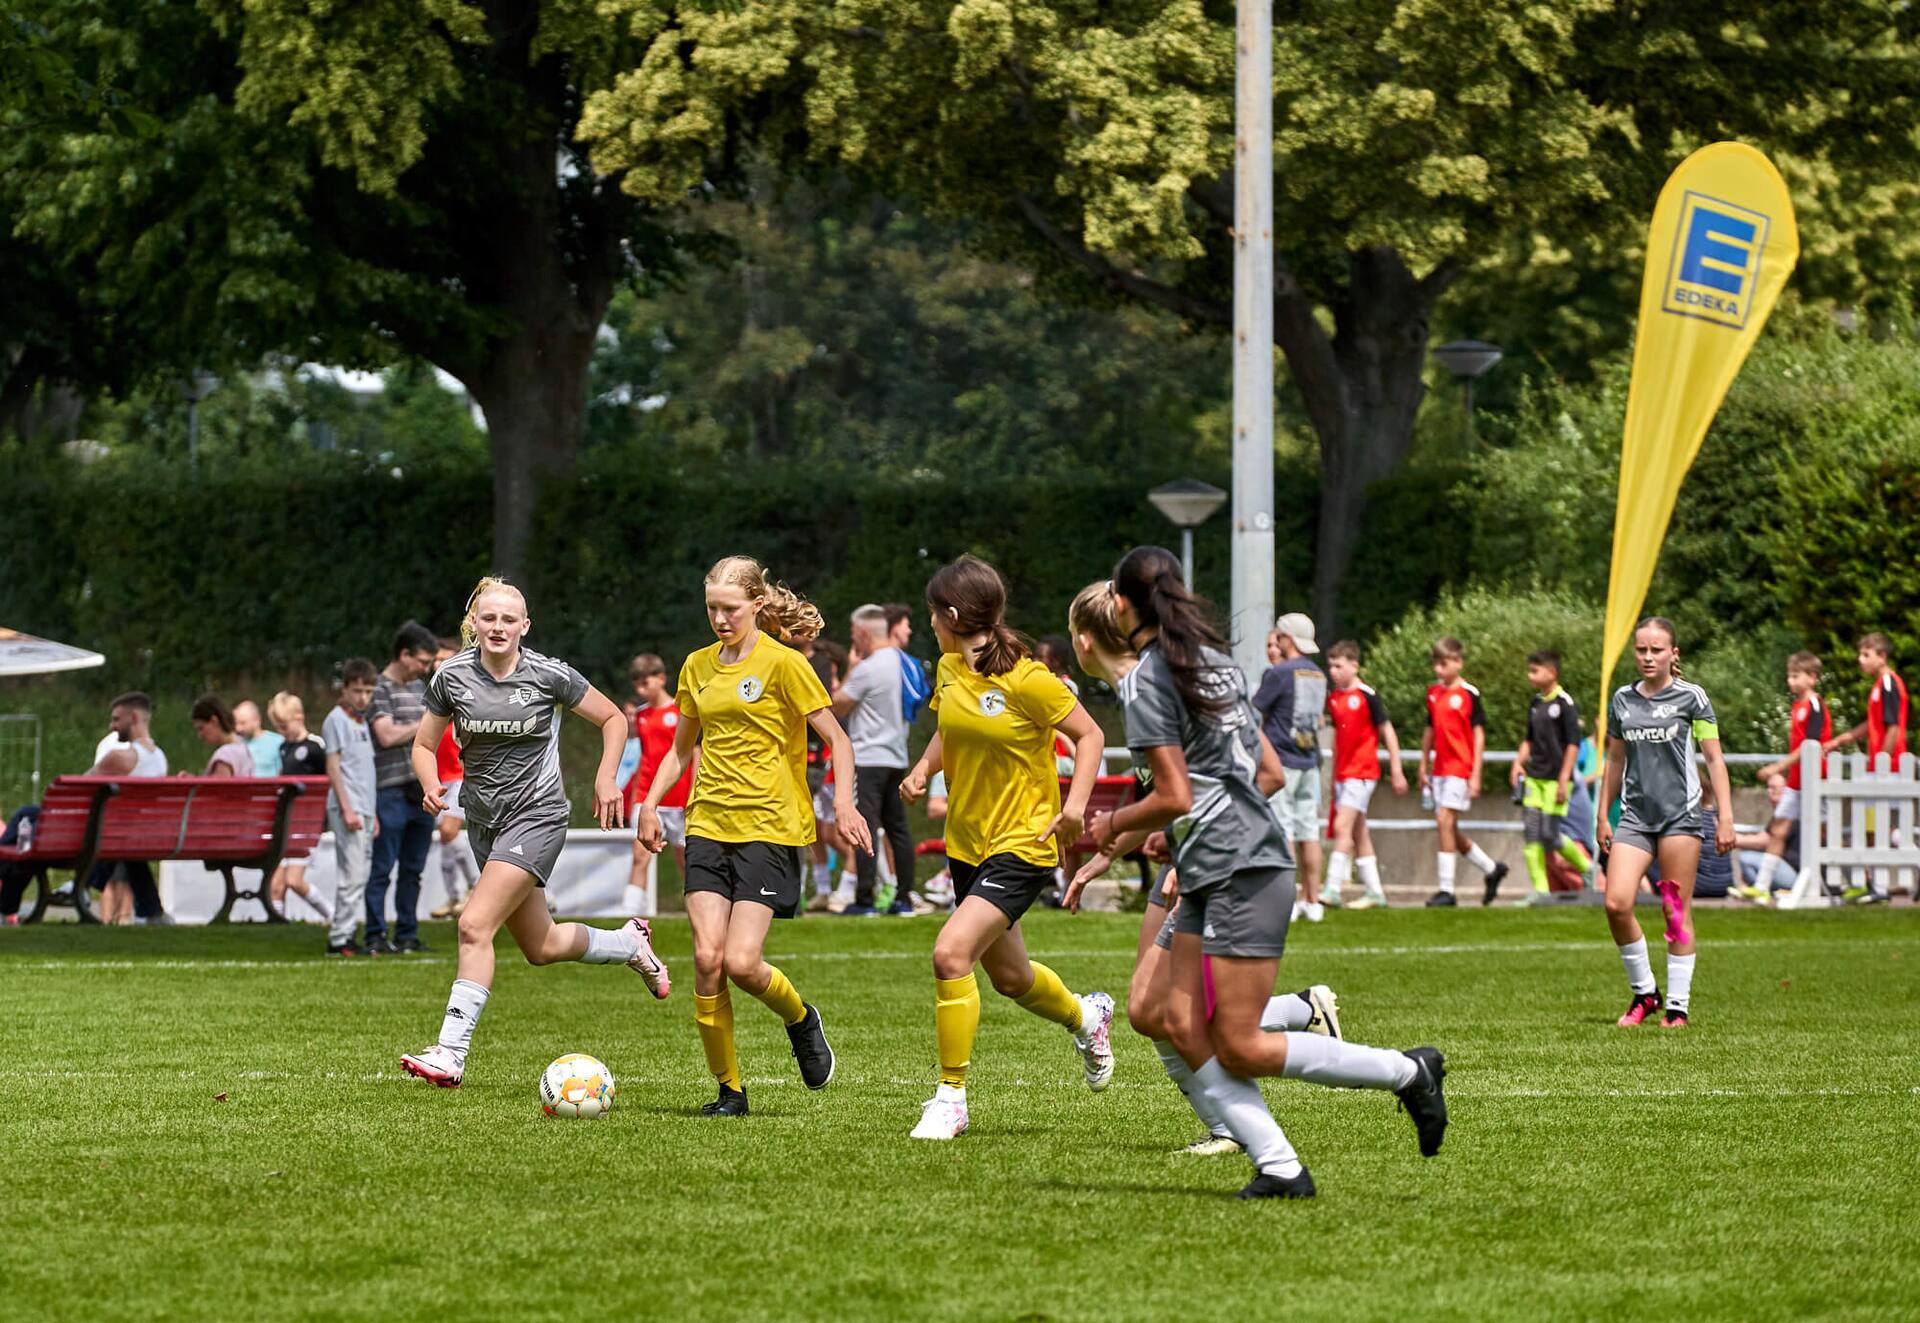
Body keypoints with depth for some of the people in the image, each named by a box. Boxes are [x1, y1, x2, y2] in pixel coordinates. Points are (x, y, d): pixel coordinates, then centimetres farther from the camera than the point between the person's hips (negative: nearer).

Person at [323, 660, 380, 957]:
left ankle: (341, 935, 11)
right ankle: (340, 937, -9)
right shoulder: (337, 720, -6)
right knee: (353, 874, -11)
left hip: (363, 809, 9)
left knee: (359, 874, 8)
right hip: (347, 807, -9)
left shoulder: (361, 722, 19)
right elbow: (333, 766, -11)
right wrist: (347, 809, -17)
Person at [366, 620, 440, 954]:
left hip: (421, 791, 8)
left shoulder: (419, 687, 17)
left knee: (413, 869, 10)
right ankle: (376, 936, -4)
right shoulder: (380, 688, -7)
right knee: (382, 869, -5)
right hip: (391, 792, -8)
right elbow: (387, 736, -17)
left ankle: (407, 934, 15)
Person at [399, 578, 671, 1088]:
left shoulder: (548, 675, -10)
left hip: (537, 816, -5)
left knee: (475, 926, -20)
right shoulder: (452, 676, -2)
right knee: (541, 946, 13)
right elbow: (424, 744, 7)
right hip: (484, 820, 5)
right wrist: (431, 785, -14)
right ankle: (630, 944, 41)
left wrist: (606, 777, -10)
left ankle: (451, 1054, -20)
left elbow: (613, 719, 3)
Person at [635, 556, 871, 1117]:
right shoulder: (698, 666, 13)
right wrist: (651, 803, 12)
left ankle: (800, 1019, 18)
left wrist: (843, 804, -18)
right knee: (707, 958, -9)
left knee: (741, 963, -15)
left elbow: (837, 740, -4)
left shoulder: (783, 663, -5)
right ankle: (729, 1089, 2)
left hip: (768, 827, -5)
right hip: (708, 825, 5)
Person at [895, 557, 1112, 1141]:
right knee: (1009, 977, 19)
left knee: (951, 953, -23)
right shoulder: (949, 670, 3)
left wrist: (1075, 805, -22)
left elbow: (1089, 735, -10)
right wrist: (923, 769, 3)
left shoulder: (1027, 680, -18)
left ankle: (951, 1096, -12)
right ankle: (1085, 1016, 52)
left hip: (1022, 845, -8)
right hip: (967, 844, 8)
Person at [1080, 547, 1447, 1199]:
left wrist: (1113, 823, 3)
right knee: (1184, 1027, 3)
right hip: (1212, 876, 9)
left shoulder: (1147, 680, -11)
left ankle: (1407, 1071, -1)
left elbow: (1174, 798, -16)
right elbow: (1268, 767, 20)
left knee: (1239, 1049, -7)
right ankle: (1278, 1167, -5)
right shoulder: (1214, 660, 15)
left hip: (1241, 875, -9)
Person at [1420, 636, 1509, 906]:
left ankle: (1446, 889, -11)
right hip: (1439, 769, 7)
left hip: (1459, 769, -7)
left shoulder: (1469, 694, -7)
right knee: (1448, 828, 9)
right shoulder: (1433, 692, 11)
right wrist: (1424, 766, 19)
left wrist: (1476, 775, -10)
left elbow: (1478, 734, -7)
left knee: (1445, 821, -14)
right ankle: (1492, 869, 28)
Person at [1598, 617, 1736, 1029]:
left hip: (1681, 814, -3)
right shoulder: (1622, 700, 11)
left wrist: (1726, 817, -5)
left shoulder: (1691, 698, -1)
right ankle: (1644, 993, 6)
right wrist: (1603, 816, 18)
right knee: (1617, 904, -11)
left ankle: (1678, 1005, 8)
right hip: (1634, 816, 3)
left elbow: (1714, 759, 0)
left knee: (1677, 912, -1)